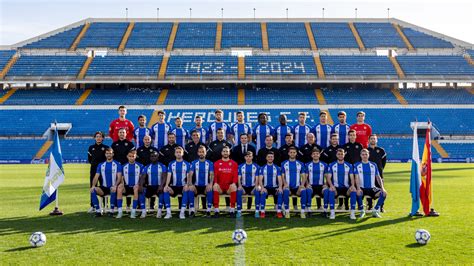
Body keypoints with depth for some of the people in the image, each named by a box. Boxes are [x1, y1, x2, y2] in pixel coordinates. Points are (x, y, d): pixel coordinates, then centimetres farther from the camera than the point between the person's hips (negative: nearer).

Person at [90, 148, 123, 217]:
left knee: (113, 190, -38)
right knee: (93, 190, -24)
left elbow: (119, 177, -6)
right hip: (104, 187, 4)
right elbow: (96, 177, 6)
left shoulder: (117, 164, 3)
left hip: (112, 188, -3)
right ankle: (98, 211, -14)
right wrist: (93, 185, -14)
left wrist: (115, 186, -25)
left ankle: (112, 211, -22)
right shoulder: (101, 165, 13)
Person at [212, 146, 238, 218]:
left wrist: (234, 183, -17)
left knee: (234, 188, -33)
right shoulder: (217, 163, 10)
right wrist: (215, 183, -15)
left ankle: (232, 210, -24)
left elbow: (235, 175, 2)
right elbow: (215, 175, 4)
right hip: (220, 186, 1)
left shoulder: (234, 164, 10)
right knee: (214, 187, -31)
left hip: (230, 186, 0)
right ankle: (216, 211, -25)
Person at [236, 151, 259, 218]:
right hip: (244, 186, 0)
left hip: (252, 187, 0)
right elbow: (239, 178, 4)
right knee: (238, 191, -31)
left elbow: (257, 178, 2)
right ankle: (239, 211, -24)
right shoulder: (241, 166, 8)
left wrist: (255, 187, -13)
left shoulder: (256, 166, 6)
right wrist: (240, 186, -14)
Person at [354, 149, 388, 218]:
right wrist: (358, 188, -24)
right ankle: (362, 211, -12)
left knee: (384, 193, -23)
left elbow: (378, 177, 8)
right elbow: (356, 178, -8)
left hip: (372, 188, 3)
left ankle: (375, 210, -8)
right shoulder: (357, 165, 3)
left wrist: (382, 188, -8)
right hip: (362, 188, -3)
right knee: (358, 193, -35)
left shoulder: (373, 165, 10)